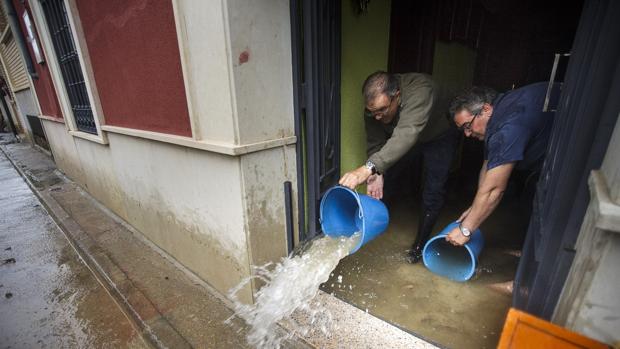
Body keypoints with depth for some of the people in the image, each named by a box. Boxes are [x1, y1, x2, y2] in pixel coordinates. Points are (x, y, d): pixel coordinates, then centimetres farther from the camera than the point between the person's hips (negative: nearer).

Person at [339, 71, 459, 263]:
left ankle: (420, 243, 7)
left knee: (433, 192, -10)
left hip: (439, 137, -4)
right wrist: (377, 174, -38)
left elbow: (406, 136, -56)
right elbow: (375, 144, -22)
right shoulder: (374, 105, -26)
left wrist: (369, 167, -67)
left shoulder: (420, 91, -43)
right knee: (386, 180, -5)